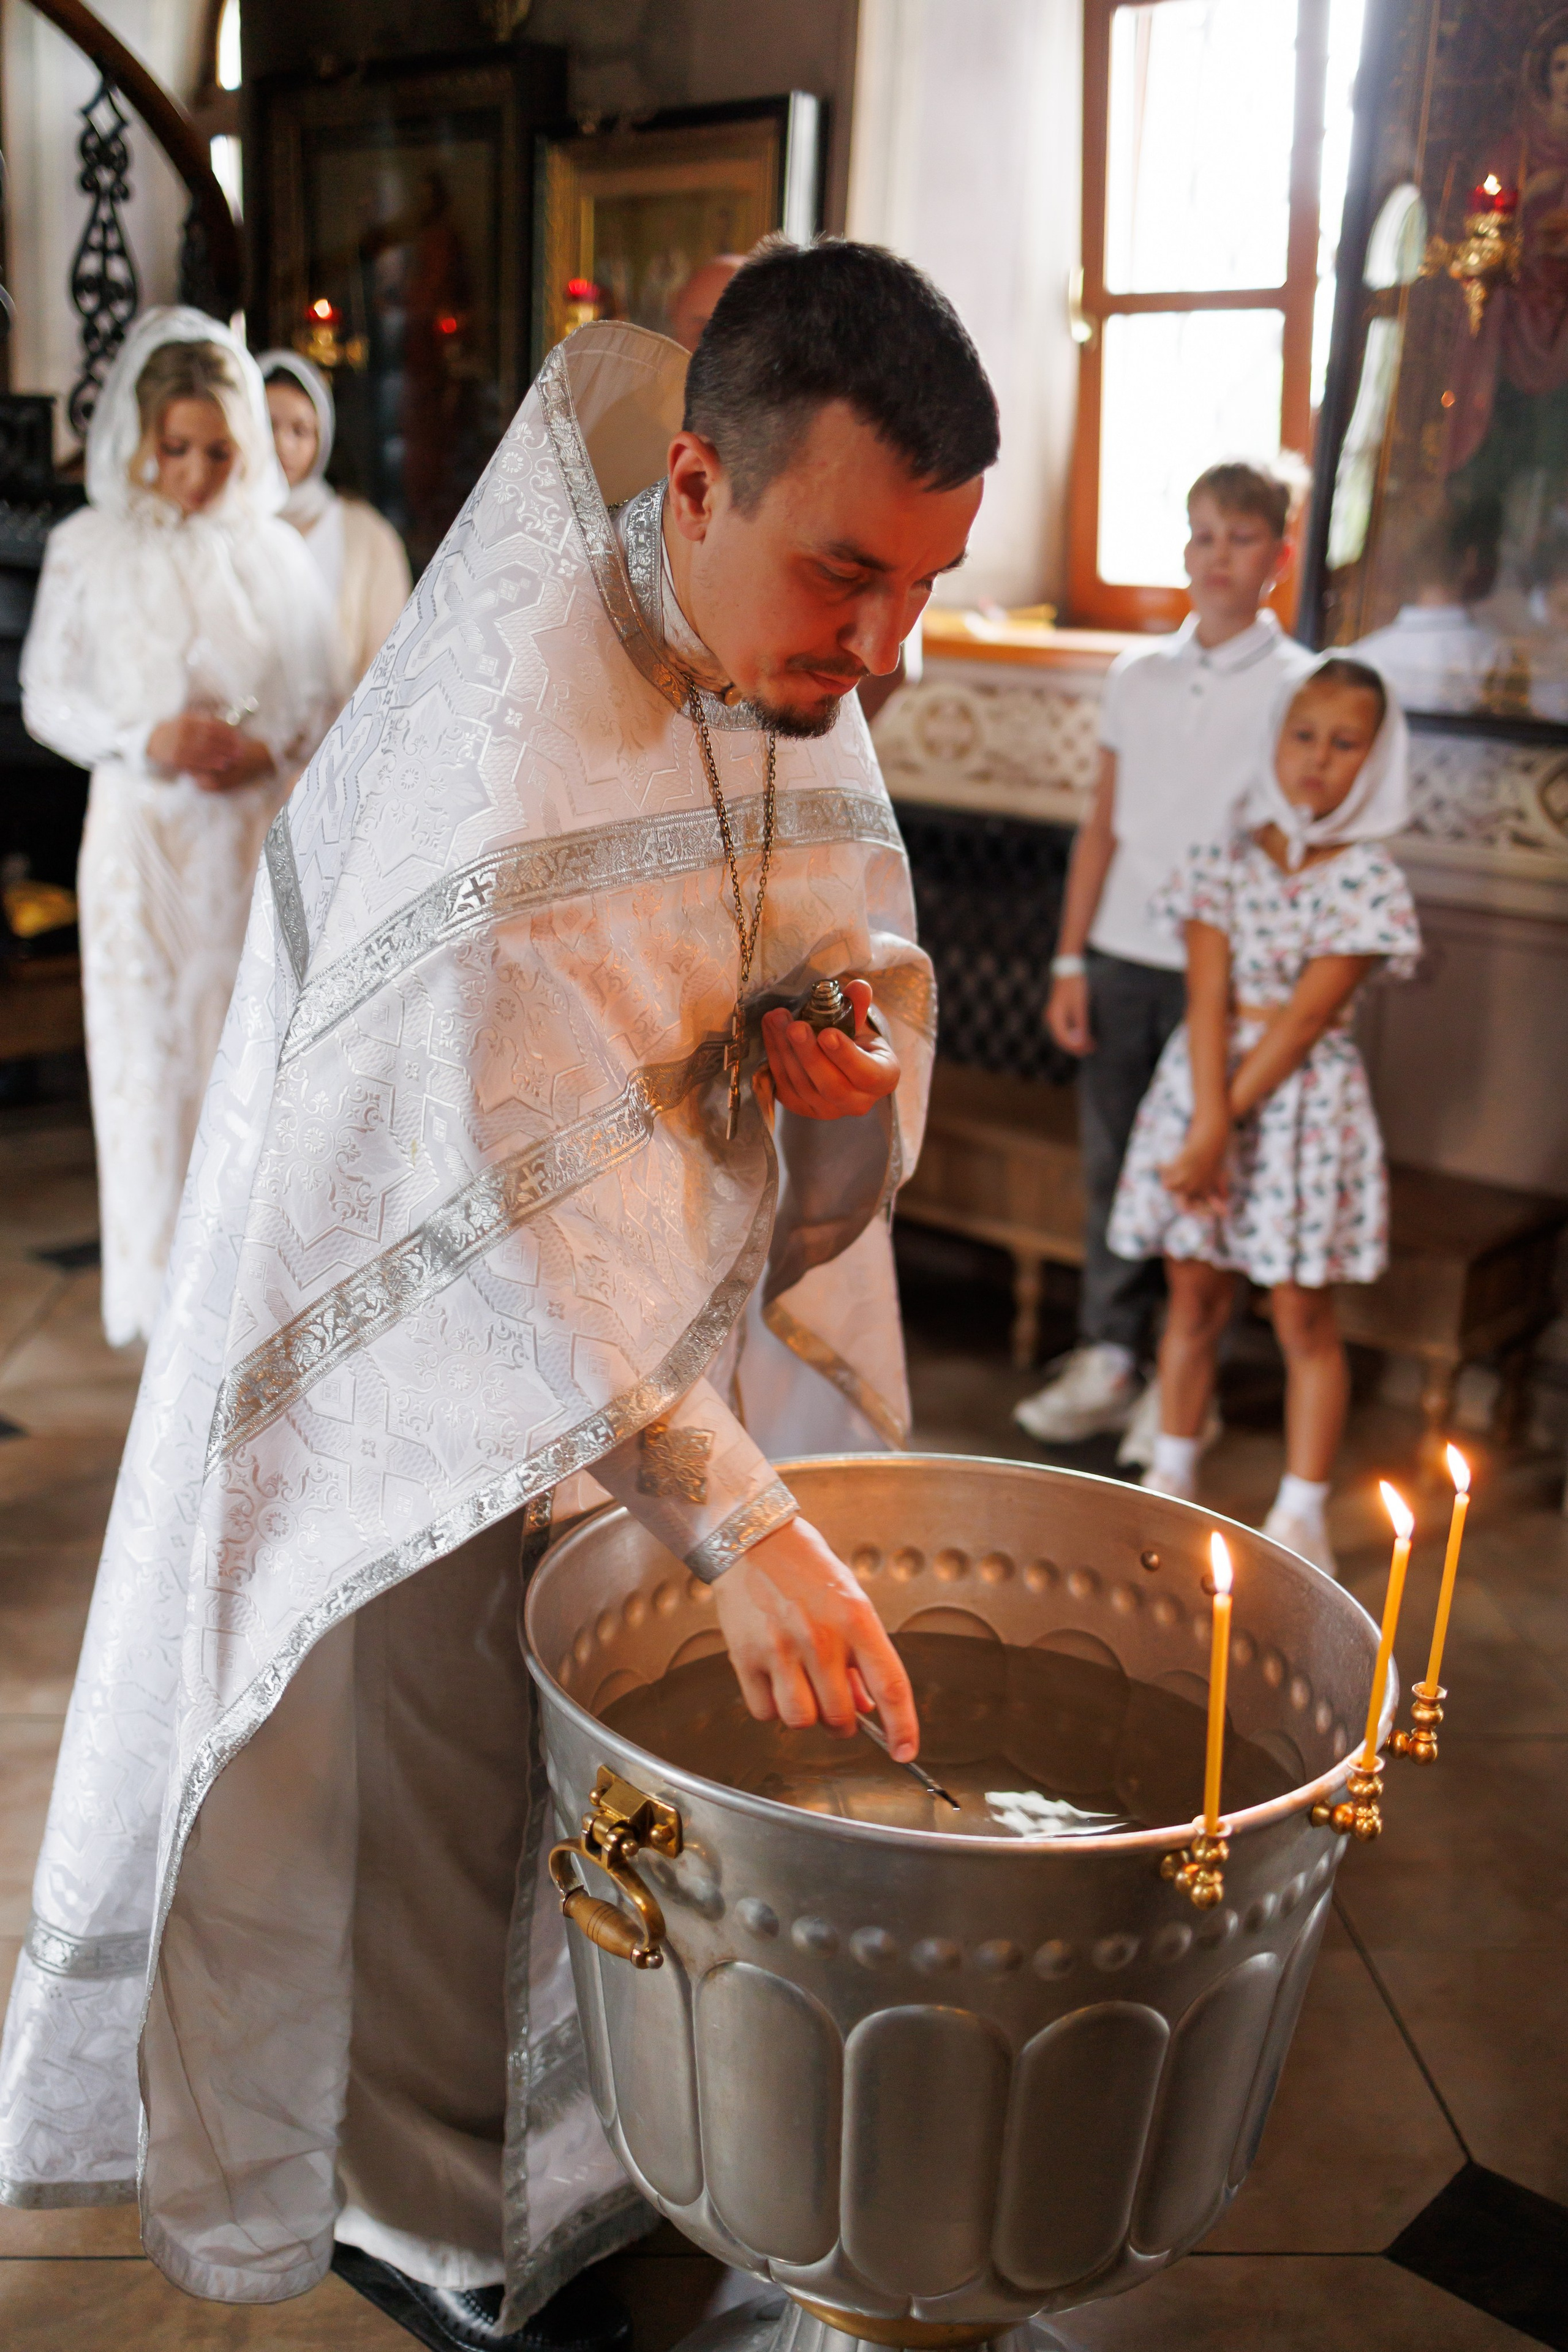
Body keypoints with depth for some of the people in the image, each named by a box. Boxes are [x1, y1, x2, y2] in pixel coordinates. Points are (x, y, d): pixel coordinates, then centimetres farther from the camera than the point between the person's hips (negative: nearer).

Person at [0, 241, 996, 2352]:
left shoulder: (798, 689, -4)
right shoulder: (514, 730, -30)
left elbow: (874, 942, 10)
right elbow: (516, 1185, -39)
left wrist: (865, 1039, -15)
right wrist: (738, 1517, -45)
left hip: (653, 1332, 7)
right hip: (434, 1366, -7)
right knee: (439, 1800, 11)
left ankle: (587, 2146, 47)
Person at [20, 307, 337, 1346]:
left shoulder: (272, 549, 3)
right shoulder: (89, 550, 0)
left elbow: (320, 699, 8)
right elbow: (48, 697, 4)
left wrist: (271, 752, -12)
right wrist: (146, 740, -13)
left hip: (257, 838, 1)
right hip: (144, 840, -1)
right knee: (150, 1052, 3)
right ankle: (165, 1279, 16)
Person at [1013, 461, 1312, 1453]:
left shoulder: (1302, 688, -3)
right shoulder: (1137, 676, 9)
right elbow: (1104, 825, 11)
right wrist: (1070, 961, 7)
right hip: (1123, 960, 4)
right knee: (1113, 1165, 9)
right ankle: (1107, 1364, 22)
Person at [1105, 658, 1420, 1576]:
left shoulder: (1370, 880, -7)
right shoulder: (1224, 861, 1)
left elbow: (1305, 1019, -13)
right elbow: (1209, 998, -8)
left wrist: (1222, 1127, -16)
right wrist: (1206, 1124, -18)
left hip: (1307, 1100, -3)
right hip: (1205, 1081, 3)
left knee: (1304, 1316, 4)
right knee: (1195, 1298, 12)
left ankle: (1302, 1513, 13)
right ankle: (1172, 1477, 27)